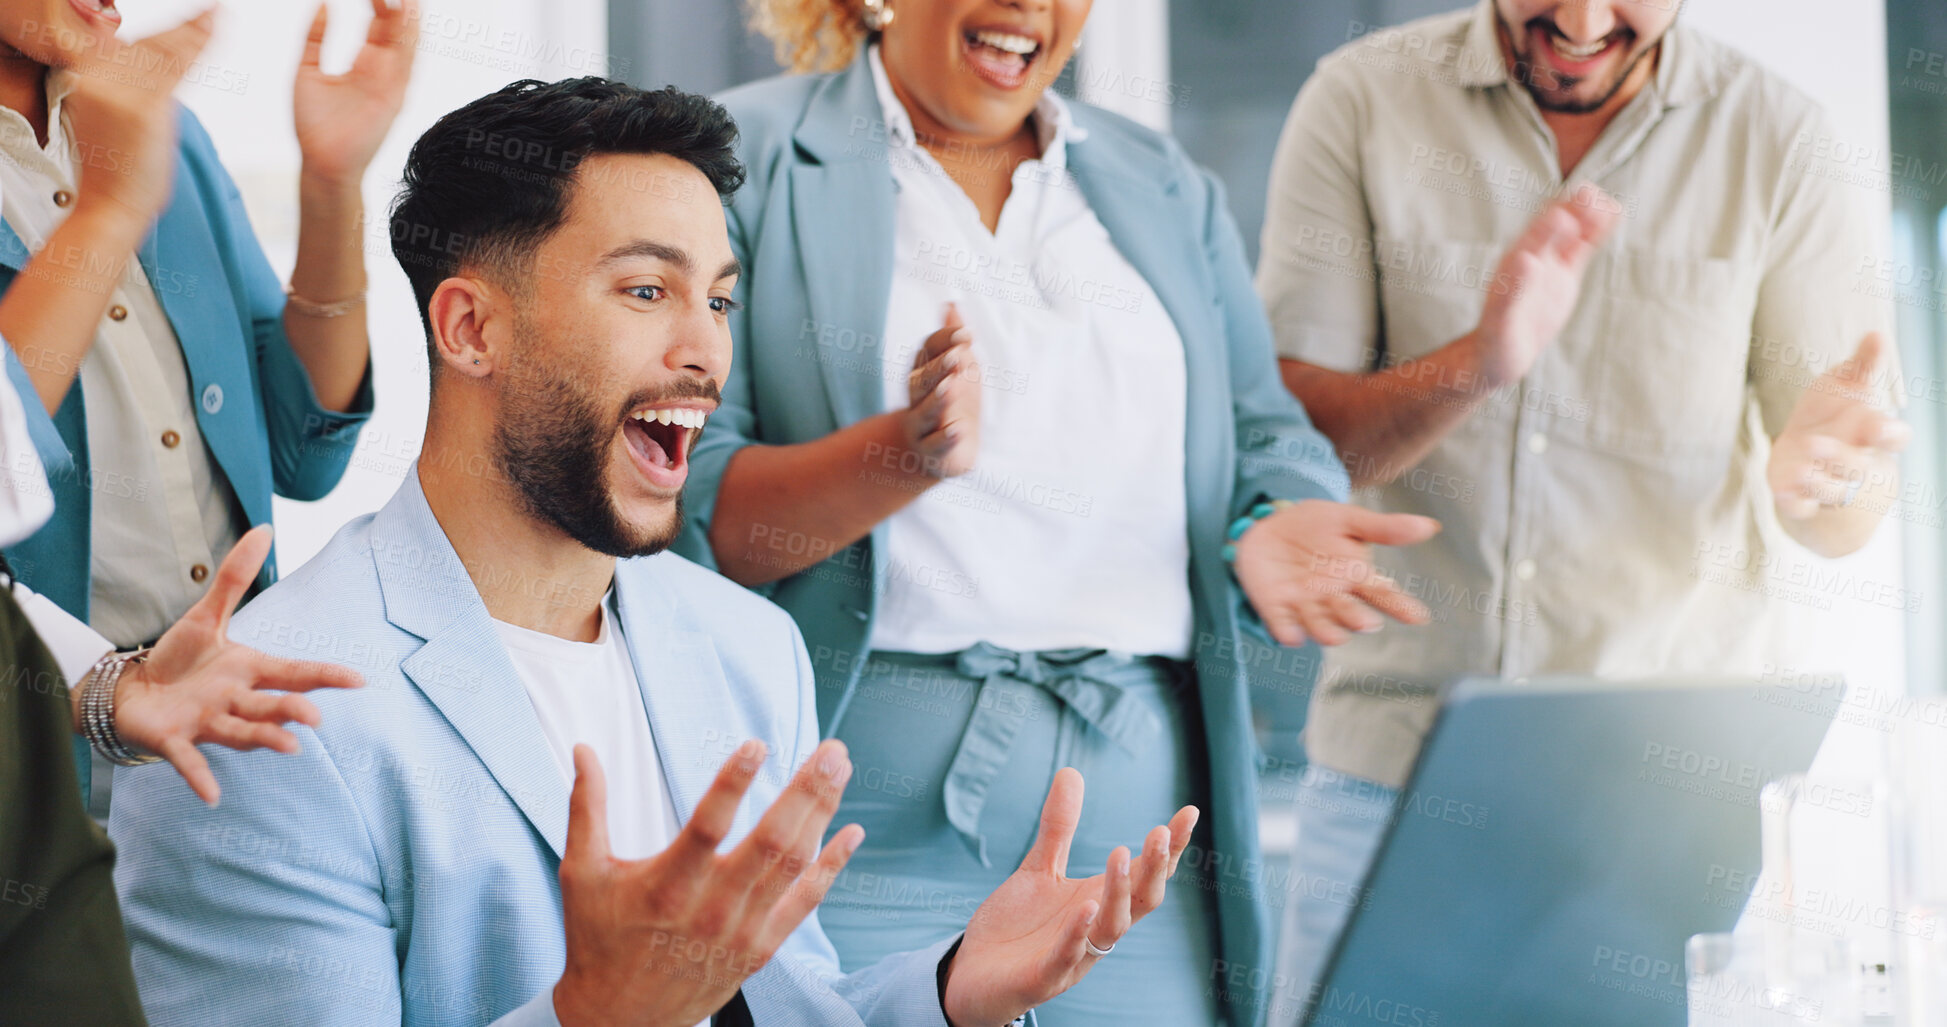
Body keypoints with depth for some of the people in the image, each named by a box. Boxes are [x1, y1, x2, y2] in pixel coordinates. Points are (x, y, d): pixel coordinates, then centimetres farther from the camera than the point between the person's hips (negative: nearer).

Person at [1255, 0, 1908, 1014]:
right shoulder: (1360, 101, -2)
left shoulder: (1780, 139, -1)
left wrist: (1821, 473, -24)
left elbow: (1848, 520, 1)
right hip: (1390, 769, 0)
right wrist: (1480, 364, -27)